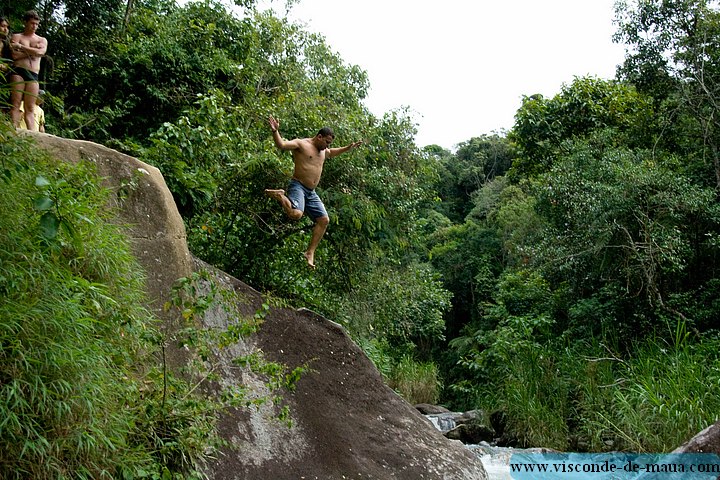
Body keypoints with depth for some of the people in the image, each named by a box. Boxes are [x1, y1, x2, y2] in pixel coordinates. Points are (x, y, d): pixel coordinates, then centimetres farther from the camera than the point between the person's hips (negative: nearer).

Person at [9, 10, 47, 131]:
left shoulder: (42, 40, 22)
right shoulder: (16, 37, 14)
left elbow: (41, 52, -2)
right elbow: (14, 55, -4)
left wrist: (21, 47, -1)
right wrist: (33, 51, -1)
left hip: (33, 76, 2)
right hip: (18, 72, -2)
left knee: (30, 109, -5)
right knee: (15, 105, -13)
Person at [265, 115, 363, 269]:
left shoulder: (323, 151, 19)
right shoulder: (301, 144, -8)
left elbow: (332, 153, 44)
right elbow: (281, 144, -23)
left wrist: (348, 148, 39)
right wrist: (275, 131, -39)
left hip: (311, 192, 9)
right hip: (297, 186, -9)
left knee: (324, 220, 1)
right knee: (296, 214, -34)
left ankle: (310, 252, 6)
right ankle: (280, 196, -4)